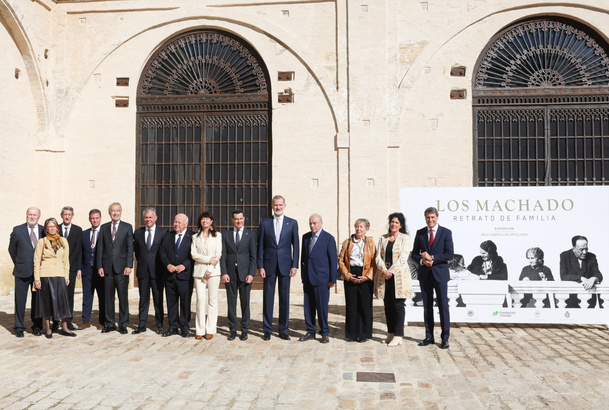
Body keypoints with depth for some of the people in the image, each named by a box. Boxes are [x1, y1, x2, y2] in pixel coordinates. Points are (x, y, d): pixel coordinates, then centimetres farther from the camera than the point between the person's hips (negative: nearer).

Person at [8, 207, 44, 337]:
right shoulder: (17, 230, 1)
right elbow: (12, 249, 11)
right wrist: (18, 264, 12)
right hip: (22, 271, -1)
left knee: (38, 299, 8)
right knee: (20, 299, 4)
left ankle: (37, 326, 18)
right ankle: (19, 327, 15)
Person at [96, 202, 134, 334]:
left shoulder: (127, 227, 5)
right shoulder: (104, 228, 11)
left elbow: (130, 248, 0)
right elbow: (100, 248, 9)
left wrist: (129, 266, -8)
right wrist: (100, 266, 1)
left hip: (121, 267, -2)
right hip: (107, 267, 2)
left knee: (123, 296, 0)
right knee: (108, 296, 7)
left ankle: (123, 324, 9)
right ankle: (110, 323, 17)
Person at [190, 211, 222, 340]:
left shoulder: (217, 235, 9)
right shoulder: (195, 237, 14)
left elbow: (218, 255, 2)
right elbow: (193, 254, 2)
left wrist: (210, 270, -7)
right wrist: (209, 259, -10)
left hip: (213, 271, -1)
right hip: (199, 270, 1)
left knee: (212, 300, -1)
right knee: (200, 299, -5)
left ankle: (210, 330, 4)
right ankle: (200, 330, 1)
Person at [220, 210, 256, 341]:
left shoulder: (250, 234, 4)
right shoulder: (226, 235, 8)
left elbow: (253, 256, 1)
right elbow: (223, 255, 5)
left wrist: (251, 274, -7)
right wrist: (224, 273, -5)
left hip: (245, 273, -1)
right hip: (230, 273, 1)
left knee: (245, 302, 3)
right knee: (231, 302, 5)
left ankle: (244, 330, 12)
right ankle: (232, 329, 14)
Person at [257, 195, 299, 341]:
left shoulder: (292, 223, 6)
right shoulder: (264, 223, 6)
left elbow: (295, 245, 4)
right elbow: (260, 246, 5)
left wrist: (294, 266, -3)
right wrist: (260, 266, -2)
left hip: (285, 265, 0)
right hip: (269, 265, 0)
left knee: (284, 298, 5)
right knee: (267, 298, 3)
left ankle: (283, 330, 16)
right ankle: (267, 330, 13)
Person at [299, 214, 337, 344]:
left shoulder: (328, 238, -4)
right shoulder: (305, 237, 12)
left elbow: (333, 260, -4)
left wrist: (332, 279, -7)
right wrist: (303, 276, 14)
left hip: (321, 279, -5)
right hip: (308, 278, 5)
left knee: (322, 307, -1)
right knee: (308, 307, 9)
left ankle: (325, 333, 13)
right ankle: (310, 332, 20)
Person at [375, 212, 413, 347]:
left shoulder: (405, 238, 1)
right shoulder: (383, 238, 13)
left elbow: (403, 258, -8)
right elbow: (378, 256, 5)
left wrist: (391, 271, -16)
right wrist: (384, 270, -11)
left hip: (399, 275, -4)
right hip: (384, 275, 4)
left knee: (398, 305, -4)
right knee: (388, 305, 8)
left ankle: (398, 336, 0)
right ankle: (390, 334, 17)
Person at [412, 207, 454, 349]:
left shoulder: (446, 233, -1)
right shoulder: (420, 233, 8)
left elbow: (450, 254, -8)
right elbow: (414, 253, 10)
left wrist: (432, 258, -16)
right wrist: (422, 260, -10)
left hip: (440, 274, -3)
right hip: (424, 274, 3)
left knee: (443, 306, -1)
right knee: (427, 306, 9)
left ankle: (445, 338, 7)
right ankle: (429, 336, 18)